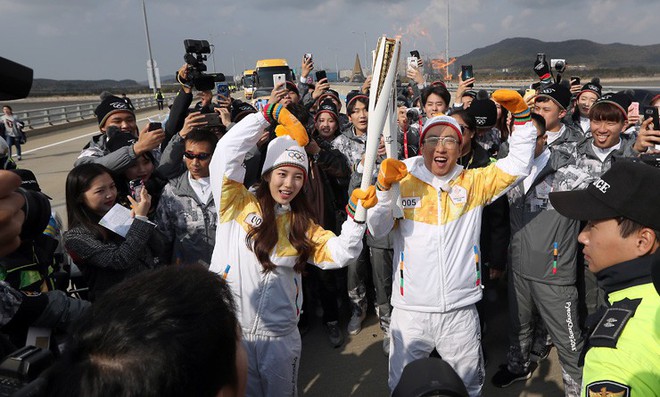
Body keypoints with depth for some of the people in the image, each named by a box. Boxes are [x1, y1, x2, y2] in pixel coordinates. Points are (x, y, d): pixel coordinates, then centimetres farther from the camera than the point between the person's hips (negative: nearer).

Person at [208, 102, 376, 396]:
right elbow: (227, 151, -15)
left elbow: (339, 254, -4)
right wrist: (270, 112, -17)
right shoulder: (238, 205, -4)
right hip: (229, 330, -2)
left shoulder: (302, 224, 6)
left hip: (280, 337, 3)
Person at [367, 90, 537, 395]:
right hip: (410, 311, 0)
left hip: (461, 312, 1)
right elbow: (376, 230, -10)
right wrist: (384, 187, -24)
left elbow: (519, 164, 0)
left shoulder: (474, 183, 2)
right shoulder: (403, 184, -3)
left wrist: (521, 115, -8)